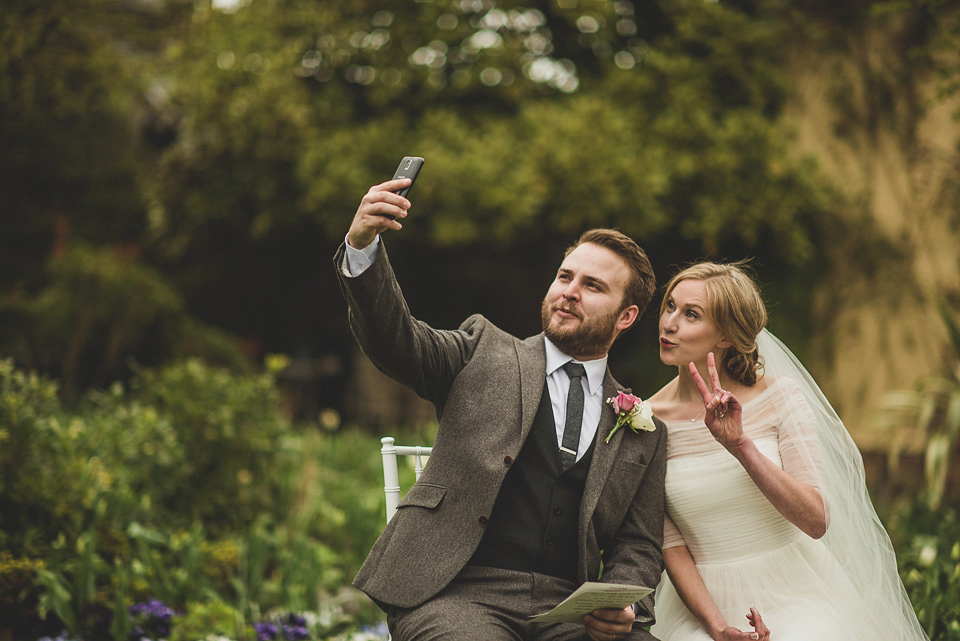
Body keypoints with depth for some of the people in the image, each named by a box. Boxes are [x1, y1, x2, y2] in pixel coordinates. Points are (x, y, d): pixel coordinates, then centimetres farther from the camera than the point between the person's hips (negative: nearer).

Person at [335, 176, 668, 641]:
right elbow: (393, 337, -4)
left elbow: (637, 548, 15)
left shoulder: (642, 433, 17)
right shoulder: (483, 352, 13)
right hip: (455, 596, -2)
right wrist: (362, 245, -22)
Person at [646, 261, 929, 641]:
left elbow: (816, 520, -10)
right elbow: (671, 545, -1)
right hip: (703, 605, 1)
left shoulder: (779, 396, -4)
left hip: (794, 597, -1)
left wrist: (741, 445, -19)